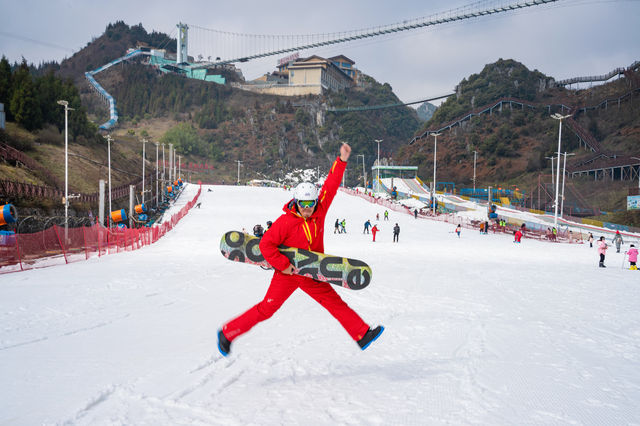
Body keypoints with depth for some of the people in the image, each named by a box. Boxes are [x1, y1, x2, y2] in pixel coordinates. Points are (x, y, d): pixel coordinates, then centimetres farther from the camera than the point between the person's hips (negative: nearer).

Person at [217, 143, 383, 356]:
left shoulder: (320, 212, -4)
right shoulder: (285, 222, -18)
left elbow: (331, 186, -1)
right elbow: (266, 244, -18)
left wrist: (342, 161, -7)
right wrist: (284, 265, -19)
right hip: (287, 274, -5)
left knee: (336, 303, 5)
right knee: (267, 309, -5)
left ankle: (363, 334, 11)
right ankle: (227, 332, 6)